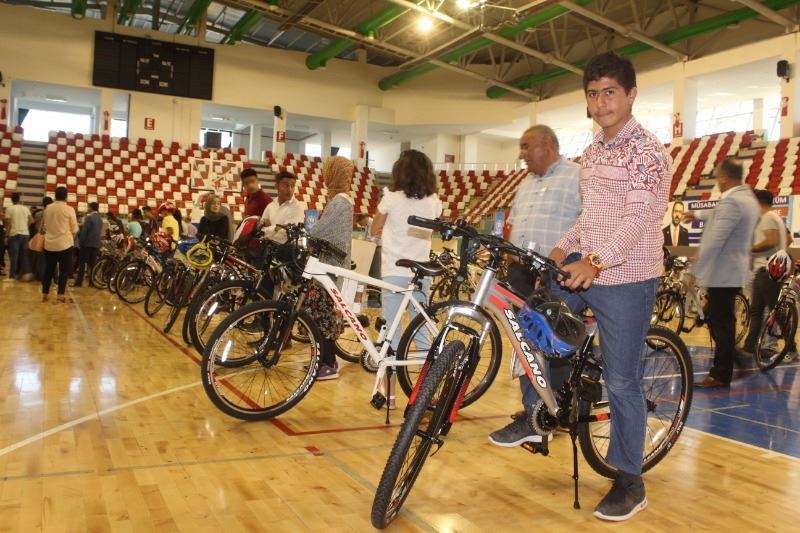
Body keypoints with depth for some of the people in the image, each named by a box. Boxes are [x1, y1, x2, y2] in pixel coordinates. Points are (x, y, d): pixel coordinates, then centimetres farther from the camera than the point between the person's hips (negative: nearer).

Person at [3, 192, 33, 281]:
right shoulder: (26, 208, 7)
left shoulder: (10, 209, -6)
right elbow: (31, 221, 11)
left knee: (13, 256, -4)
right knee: (24, 255, 11)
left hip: (14, 235, -4)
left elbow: (8, 224, -9)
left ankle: (12, 276, -5)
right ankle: (23, 274, 14)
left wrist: (6, 236, -4)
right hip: (25, 234, 4)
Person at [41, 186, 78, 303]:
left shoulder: (48, 208, 4)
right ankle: (60, 295, -3)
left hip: (49, 243, 4)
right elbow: (74, 229, -4)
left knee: (48, 269, 12)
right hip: (64, 243, -4)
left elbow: (44, 224, 16)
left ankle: (45, 294, 15)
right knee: (64, 270, 1)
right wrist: (71, 239, 15)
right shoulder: (69, 209, -8)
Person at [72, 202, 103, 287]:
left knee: (82, 263, -2)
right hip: (96, 244, 7)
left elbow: (84, 231, -14)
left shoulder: (89, 217, -12)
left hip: (87, 243, -6)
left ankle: (79, 281, -3)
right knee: (92, 263, 8)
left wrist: (80, 243, -8)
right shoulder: (100, 218, 11)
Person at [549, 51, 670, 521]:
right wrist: (562, 249, 5)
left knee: (622, 381, -1)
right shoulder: (591, 153, 13)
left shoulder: (647, 151, -12)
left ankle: (630, 484, 15)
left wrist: (595, 262, -38)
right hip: (583, 271, 8)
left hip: (626, 279, -8)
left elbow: (638, 217, -25)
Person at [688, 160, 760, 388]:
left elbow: (715, 240, -26)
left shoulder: (731, 201, -21)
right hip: (735, 272, 10)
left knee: (721, 324, -3)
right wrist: (699, 215, 49)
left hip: (722, 273, -10)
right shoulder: (748, 198, 13)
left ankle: (721, 376, 4)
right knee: (722, 323, 17)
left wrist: (696, 270, -22)